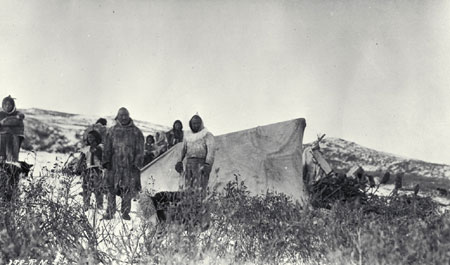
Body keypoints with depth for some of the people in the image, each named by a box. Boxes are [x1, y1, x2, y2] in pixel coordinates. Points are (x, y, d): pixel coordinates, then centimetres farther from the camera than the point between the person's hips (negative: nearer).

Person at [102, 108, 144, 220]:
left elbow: (140, 150, 6)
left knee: (128, 189, 0)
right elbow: (107, 148, 11)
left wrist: (137, 163, -3)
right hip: (114, 164, 1)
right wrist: (107, 161, 1)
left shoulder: (136, 132, 7)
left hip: (130, 165, 0)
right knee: (111, 187, -2)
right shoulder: (112, 131, 10)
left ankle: (125, 212, 9)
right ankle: (110, 212, 5)